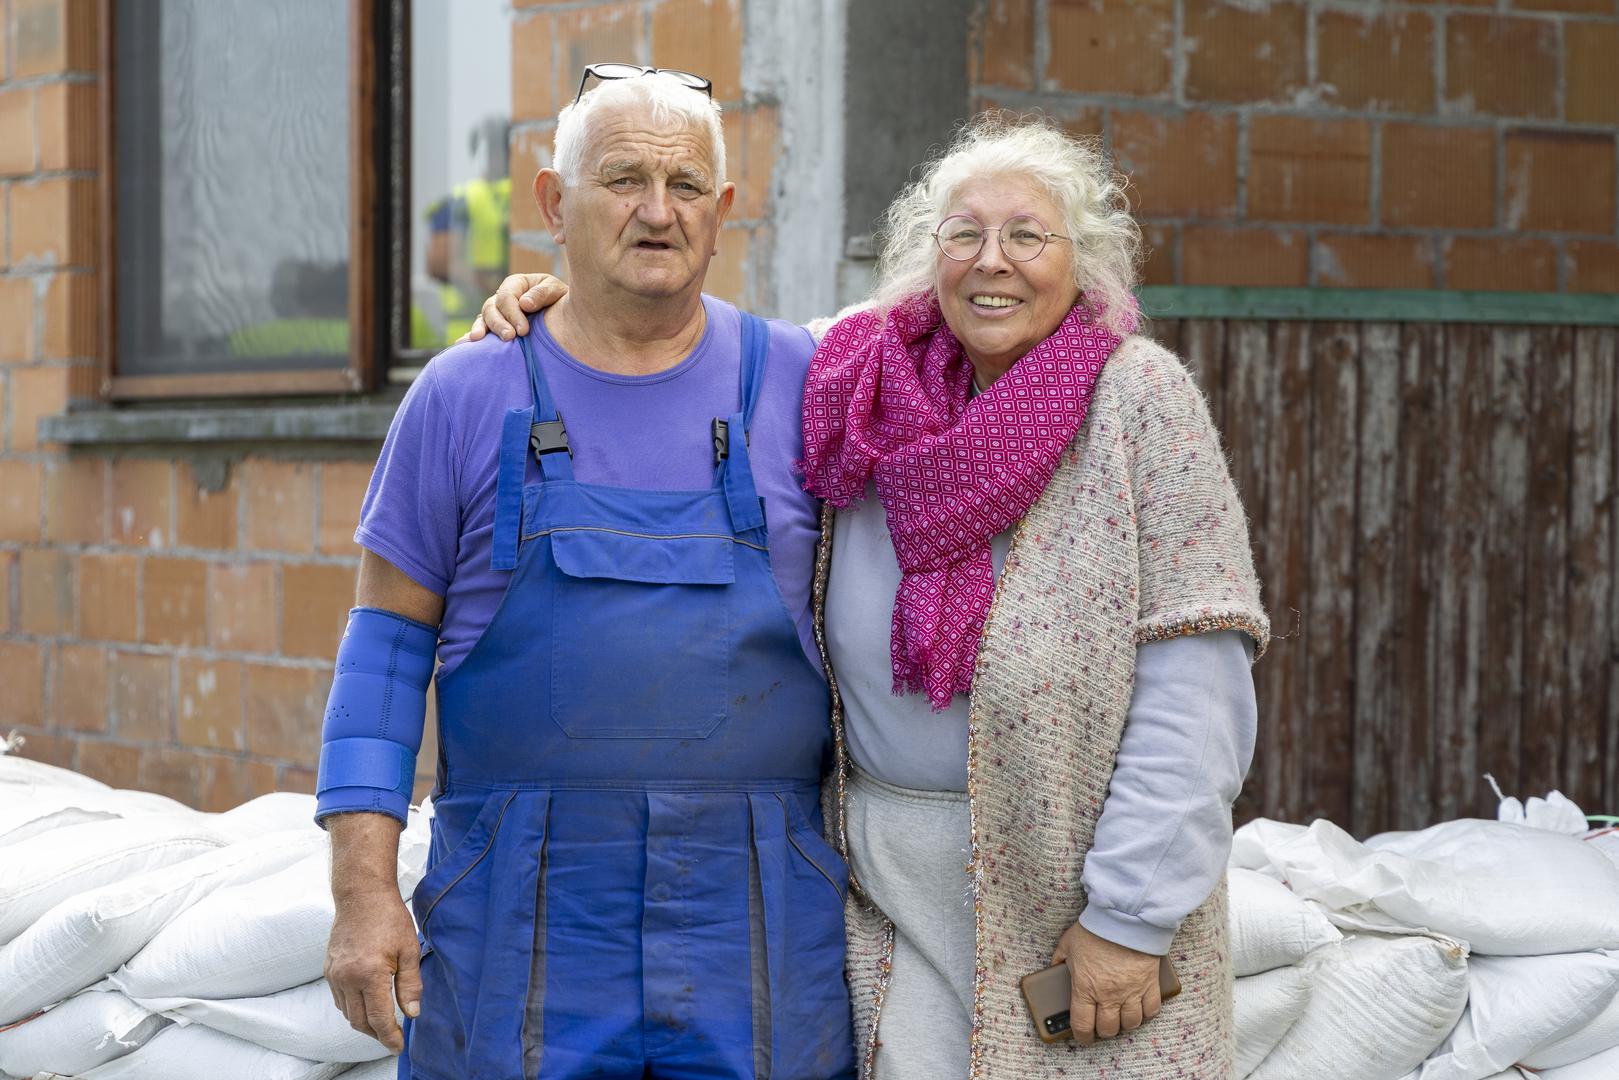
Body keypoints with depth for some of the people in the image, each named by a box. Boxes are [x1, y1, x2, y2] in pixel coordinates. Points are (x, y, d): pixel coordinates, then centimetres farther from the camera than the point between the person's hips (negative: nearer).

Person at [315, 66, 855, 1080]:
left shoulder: (799, 383, 5)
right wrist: (364, 888, -3)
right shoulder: (467, 394, 4)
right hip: (520, 918, 0)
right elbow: (389, 641, 5)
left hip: (758, 928, 1)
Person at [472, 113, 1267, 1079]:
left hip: (1072, 878, -3)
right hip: (890, 882, 3)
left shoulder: (1140, 396, -7)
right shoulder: (867, 373, 5)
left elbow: (1194, 686, -12)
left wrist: (1132, 914, -15)